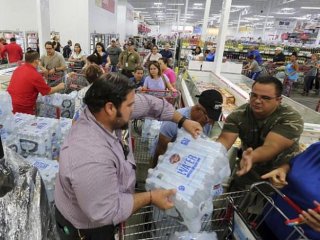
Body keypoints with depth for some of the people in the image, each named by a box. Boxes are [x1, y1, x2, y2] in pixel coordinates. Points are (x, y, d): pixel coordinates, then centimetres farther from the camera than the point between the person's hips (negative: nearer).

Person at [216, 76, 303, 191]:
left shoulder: (291, 119, -21)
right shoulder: (238, 115, -13)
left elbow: (271, 147, -35)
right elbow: (225, 139, -24)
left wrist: (252, 157, -56)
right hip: (250, 172, 2)